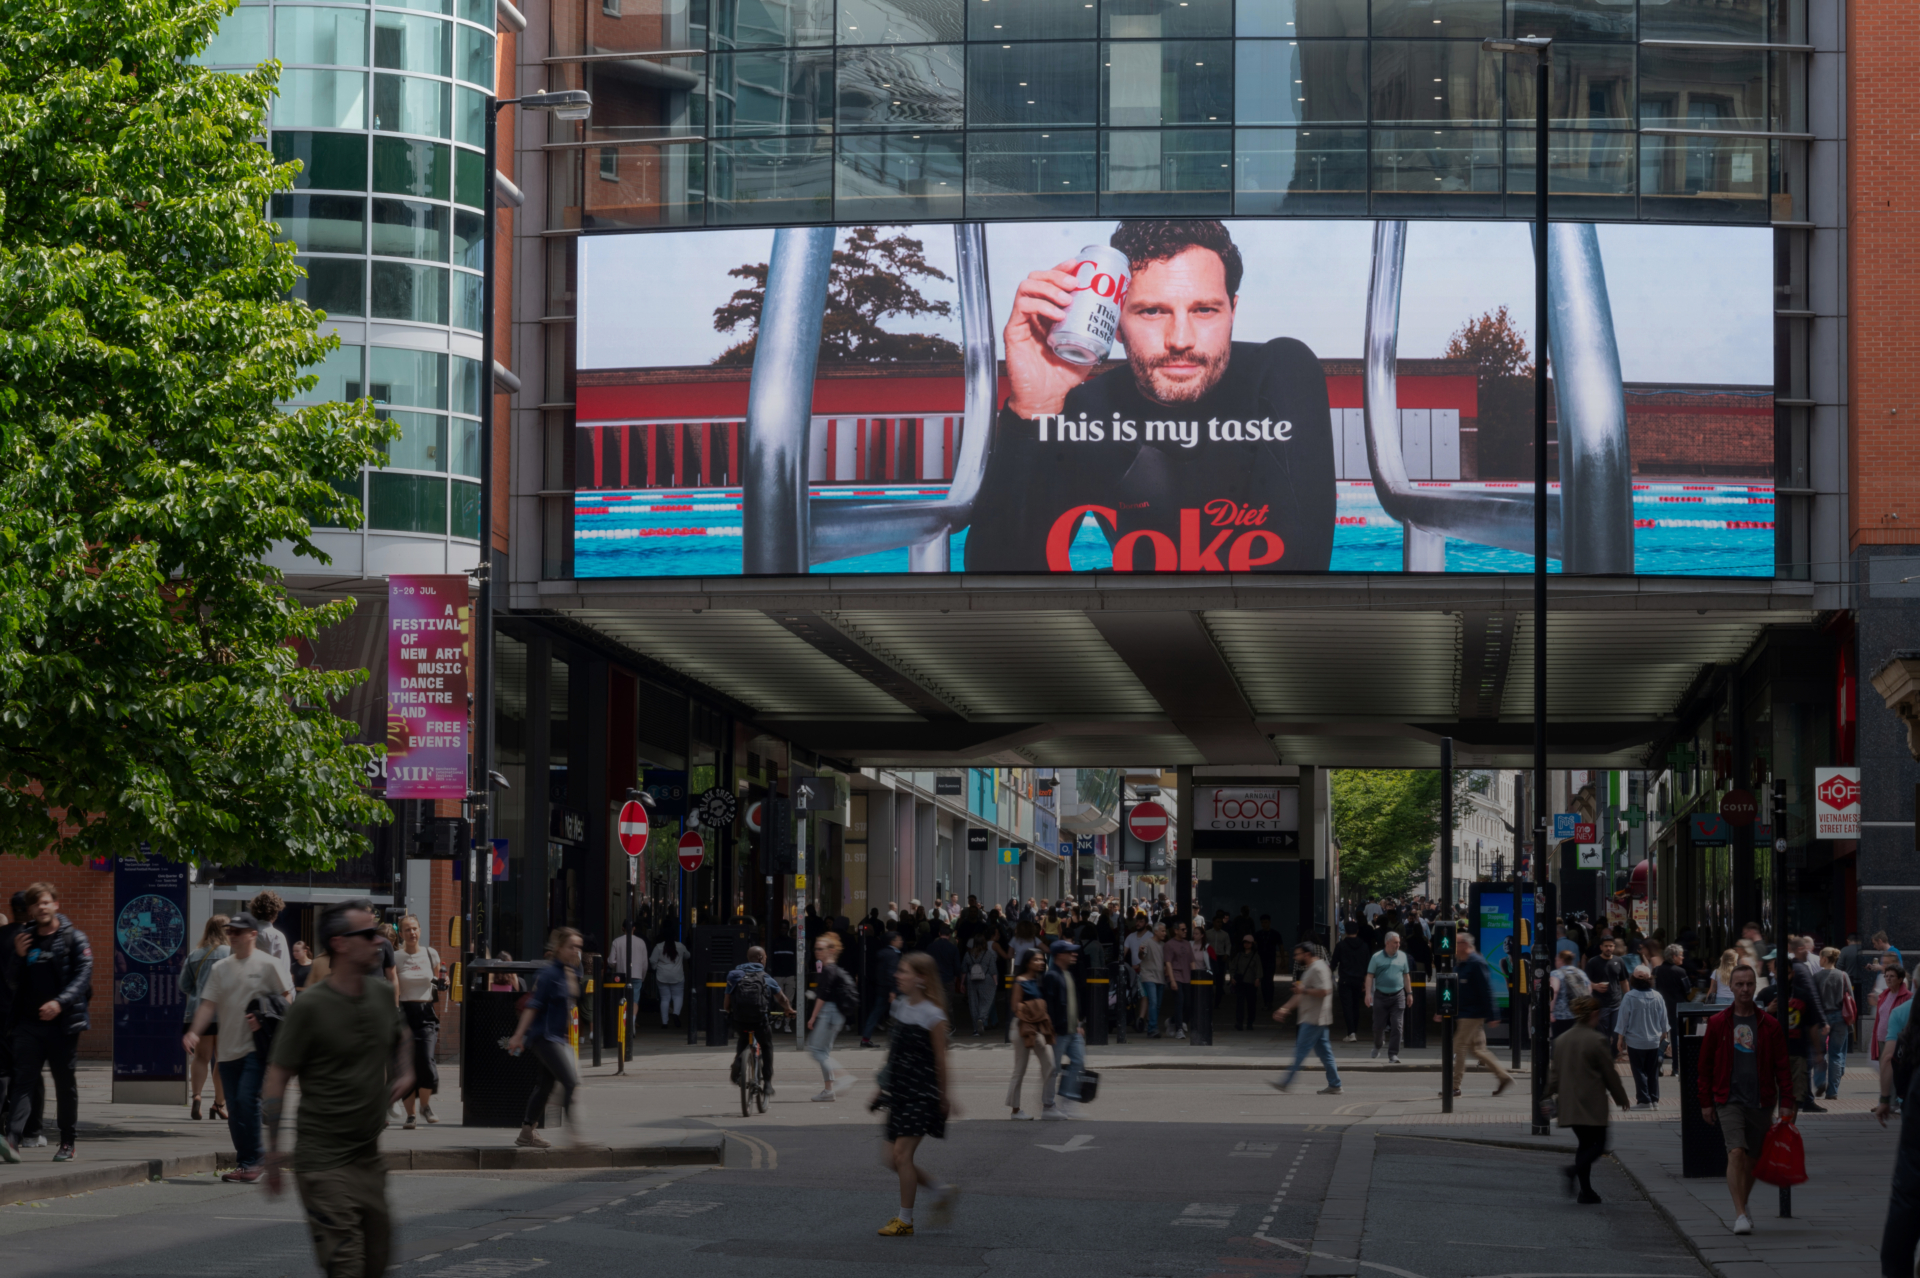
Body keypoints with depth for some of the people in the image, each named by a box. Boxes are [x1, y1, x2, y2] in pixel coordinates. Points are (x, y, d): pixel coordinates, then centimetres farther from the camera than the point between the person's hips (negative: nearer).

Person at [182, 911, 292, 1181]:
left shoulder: (269, 965, -2)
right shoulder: (221, 968, 13)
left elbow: (286, 998, -3)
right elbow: (209, 1004, 8)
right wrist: (194, 1031, -7)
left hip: (256, 1047, -6)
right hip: (229, 1048, 6)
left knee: (247, 1099, -16)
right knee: (234, 1109, 6)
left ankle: (251, 1160, -7)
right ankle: (246, 1162, 14)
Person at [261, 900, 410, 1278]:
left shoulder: (380, 994, 7)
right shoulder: (310, 1007, -14)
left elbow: (400, 1037, 30)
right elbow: (278, 1077, -10)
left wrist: (405, 1073, 10)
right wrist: (272, 1148, -12)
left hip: (369, 1158, 7)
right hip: (324, 1159, -7)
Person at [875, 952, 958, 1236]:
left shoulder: (932, 1015, -13)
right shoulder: (900, 1007, 9)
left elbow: (940, 1058, -8)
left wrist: (944, 1095, -5)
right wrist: (886, 1085, 18)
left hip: (921, 1095, -8)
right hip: (899, 1093, 8)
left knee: (902, 1153, -10)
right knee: (893, 1159, 5)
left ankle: (905, 1220, 0)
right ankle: (942, 1192, 22)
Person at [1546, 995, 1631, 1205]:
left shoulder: (1561, 1040, 6)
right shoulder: (1598, 1041, -13)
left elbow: (1554, 1073, 10)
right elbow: (1610, 1074, -7)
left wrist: (1551, 1096, 19)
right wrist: (1621, 1098, 5)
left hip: (1569, 1104, 6)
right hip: (1593, 1105, -6)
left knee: (1585, 1143, 15)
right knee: (1598, 1144, 3)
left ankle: (1585, 1190, 12)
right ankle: (1575, 1171, -23)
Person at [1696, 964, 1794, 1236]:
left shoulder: (1769, 1025, 4)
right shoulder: (1718, 1024, 3)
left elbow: (1782, 1067, 5)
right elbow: (1706, 1065, 8)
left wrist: (1786, 1103, 0)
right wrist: (1706, 1102, 5)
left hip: (1760, 1101, 2)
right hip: (1729, 1099, -2)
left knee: (1751, 1158, 10)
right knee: (1737, 1152, -17)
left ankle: (1741, 1205, 30)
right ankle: (1740, 1214, -18)